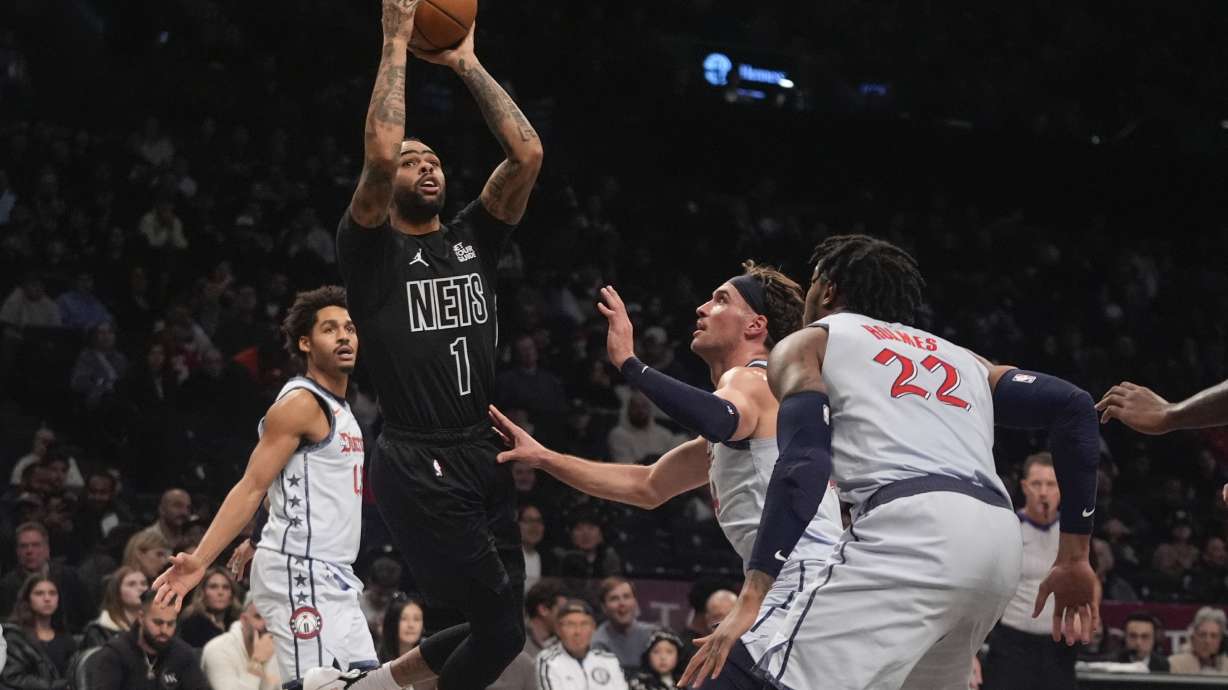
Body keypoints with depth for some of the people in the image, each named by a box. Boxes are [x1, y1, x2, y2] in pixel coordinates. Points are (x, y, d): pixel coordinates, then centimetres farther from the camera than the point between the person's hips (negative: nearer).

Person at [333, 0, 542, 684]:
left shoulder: (472, 239, 15)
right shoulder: (371, 251, 0)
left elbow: (528, 153, 3)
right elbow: (379, 155, -19)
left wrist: (467, 63, 5)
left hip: (485, 459, 7)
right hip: (420, 466, -7)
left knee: (497, 625, 7)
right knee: (503, 627, -13)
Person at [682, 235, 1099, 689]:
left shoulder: (806, 345, 19)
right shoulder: (958, 357, 35)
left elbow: (804, 466, 0)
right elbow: (1071, 406, 21)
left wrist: (751, 597, -8)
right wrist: (1074, 557, 21)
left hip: (910, 531, -7)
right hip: (998, 540, 7)